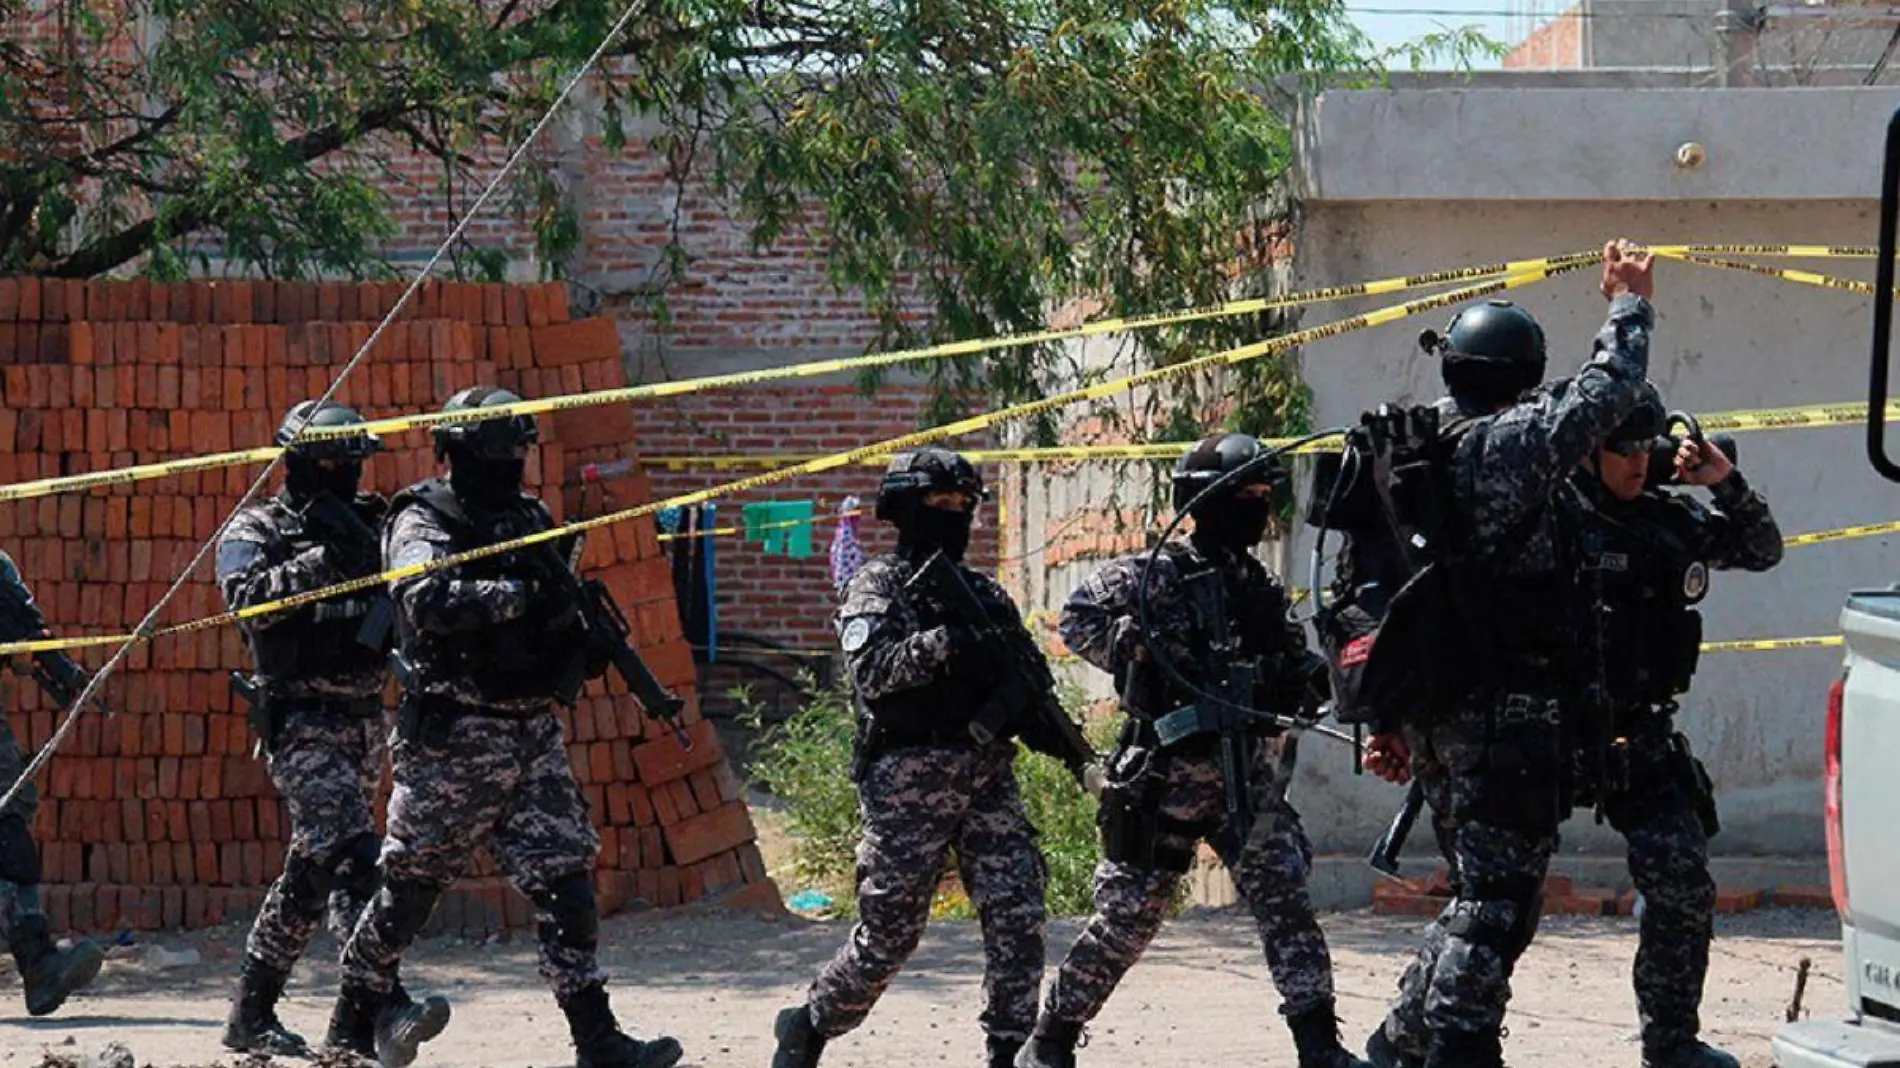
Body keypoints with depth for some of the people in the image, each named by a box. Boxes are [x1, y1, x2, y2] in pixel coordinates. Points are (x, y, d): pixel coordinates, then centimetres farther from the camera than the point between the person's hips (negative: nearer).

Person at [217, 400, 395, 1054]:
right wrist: (321, 561, -29)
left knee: (310, 872, 11)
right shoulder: (258, 529, -1)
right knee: (351, 854, -21)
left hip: (364, 721, 7)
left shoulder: (368, 527, 15)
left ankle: (251, 1016, 21)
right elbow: (247, 595, -19)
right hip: (302, 722, -7)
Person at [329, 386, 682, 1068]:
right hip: (453, 737, -6)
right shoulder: (421, 523, -7)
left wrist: (581, 634, 6)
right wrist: (515, 595, -29)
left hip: (532, 729, 6)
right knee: (413, 879, 3)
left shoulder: (530, 517, 14)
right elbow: (430, 601, -26)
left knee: (565, 875, -1)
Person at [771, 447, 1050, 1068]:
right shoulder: (877, 586, 0)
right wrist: (942, 644, -28)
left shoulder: (984, 593, 17)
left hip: (988, 776, 5)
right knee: (890, 933, -1)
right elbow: (872, 669, -16)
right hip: (909, 782, -5)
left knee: (1018, 915, -8)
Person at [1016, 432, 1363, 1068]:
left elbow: (1285, 684, 23)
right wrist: (1140, 648, -22)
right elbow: (1078, 620, -10)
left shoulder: (1263, 588, 14)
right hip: (1167, 778, -5)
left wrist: (1307, 678, 2)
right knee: (1128, 916, 2)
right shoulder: (1156, 576, -5)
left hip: (1249, 779, 5)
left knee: (1283, 898, -8)